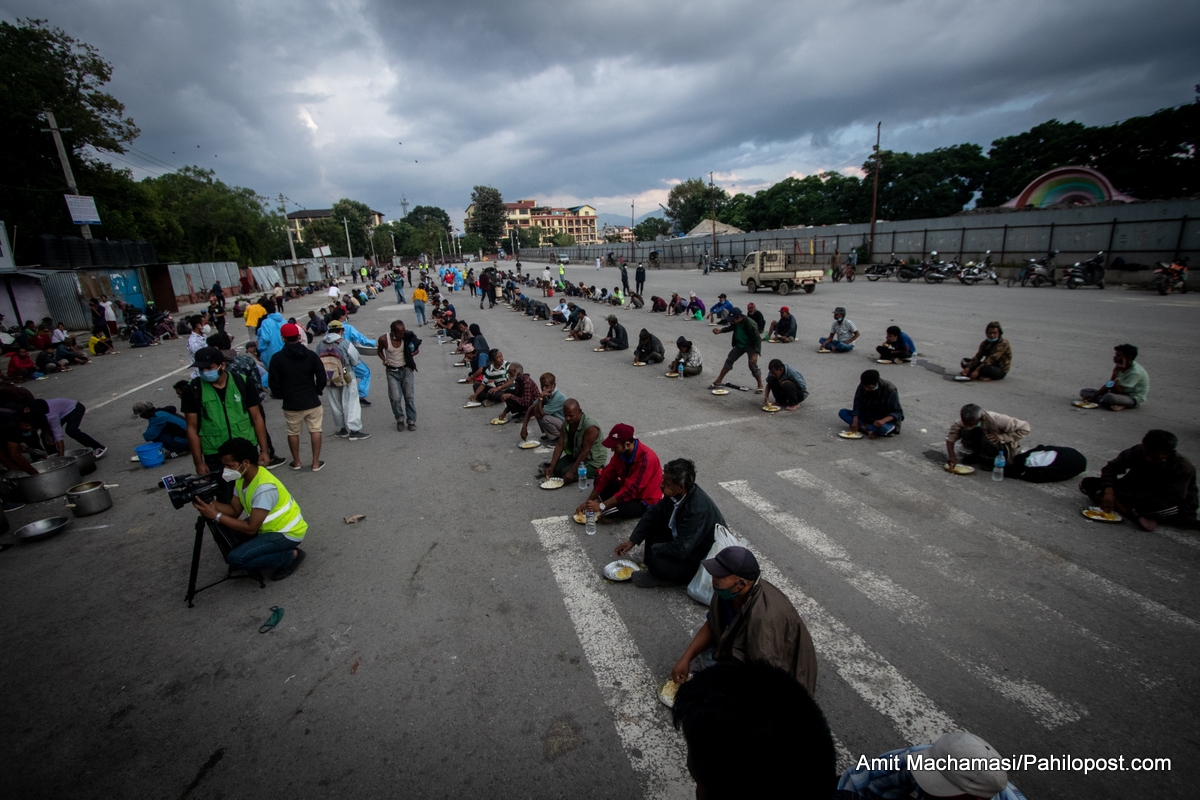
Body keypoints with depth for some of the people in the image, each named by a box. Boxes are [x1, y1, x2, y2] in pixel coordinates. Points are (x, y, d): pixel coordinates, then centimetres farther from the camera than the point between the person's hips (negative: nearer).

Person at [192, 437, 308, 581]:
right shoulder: (242, 477, -1)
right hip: (269, 527, 10)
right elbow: (235, 510, 2)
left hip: (288, 534, -9)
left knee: (235, 559, -19)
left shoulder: (264, 487, -30)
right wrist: (211, 504, -16)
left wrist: (216, 515, -24)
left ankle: (291, 556, -4)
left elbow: (251, 529, -27)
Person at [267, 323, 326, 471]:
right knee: (315, 430, 9)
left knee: (293, 433, 15)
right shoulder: (310, 355, -5)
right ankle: (316, 463, 12)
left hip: (291, 404, 0)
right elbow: (322, 377, -3)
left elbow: (274, 382, -4)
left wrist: (284, 395, 10)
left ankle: (296, 462, 27)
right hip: (312, 402, 0)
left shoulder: (277, 358, -7)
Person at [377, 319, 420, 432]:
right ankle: (400, 419, 17)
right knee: (395, 398, -7)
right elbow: (379, 350, 9)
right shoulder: (383, 339, -11)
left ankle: (411, 421, 13)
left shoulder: (407, 337, -10)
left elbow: (417, 349, 6)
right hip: (392, 371, 0)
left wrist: (413, 353, -17)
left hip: (406, 369, 1)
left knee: (409, 396, -1)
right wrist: (384, 360, -9)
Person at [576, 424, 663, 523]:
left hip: (646, 501, -8)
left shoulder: (645, 459, -31)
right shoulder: (621, 452, -6)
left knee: (608, 513, -28)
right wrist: (588, 501, -5)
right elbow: (606, 476, -1)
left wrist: (601, 506, -30)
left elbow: (629, 491, -32)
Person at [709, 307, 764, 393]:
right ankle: (718, 382, 15)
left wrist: (755, 354, -37)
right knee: (729, 360, 6)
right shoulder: (735, 322, -12)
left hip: (751, 345, -7)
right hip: (740, 344, 7)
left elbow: (757, 339, -30)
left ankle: (760, 386, 5)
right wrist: (720, 330, -2)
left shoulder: (750, 324, -33)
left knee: (752, 365, -16)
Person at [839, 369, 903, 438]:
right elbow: (857, 404, -8)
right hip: (866, 416, 6)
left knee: (883, 428, -43)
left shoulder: (890, 390, -21)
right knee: (842, 412, -16)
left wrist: (883, 421, -38)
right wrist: (855, 421, -22)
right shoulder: (862, 386, -10)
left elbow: (897, 412, -18)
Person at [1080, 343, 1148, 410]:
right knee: (1083, 392, -2)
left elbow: (1117, 391, -27)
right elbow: (1109, 384, 5)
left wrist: (1115, 373, -27)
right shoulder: (1121, 366, 1)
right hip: (1122, 394, 9)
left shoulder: (1136, 372, -24)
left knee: (1109, 397, -44)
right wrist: (1093, 396, -6)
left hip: (1134, 399, -9)